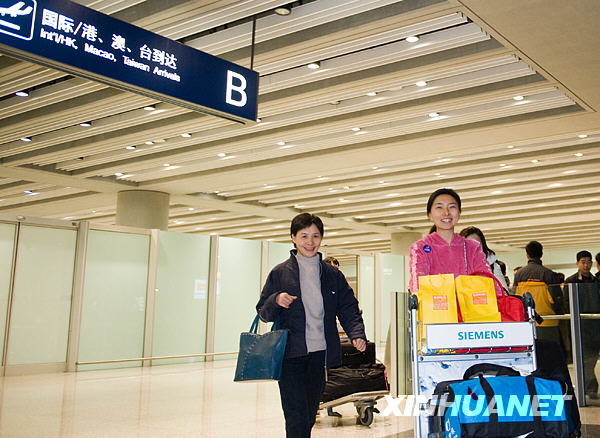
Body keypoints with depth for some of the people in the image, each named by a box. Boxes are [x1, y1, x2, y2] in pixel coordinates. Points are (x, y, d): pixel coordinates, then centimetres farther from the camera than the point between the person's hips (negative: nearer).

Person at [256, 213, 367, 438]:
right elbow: (263, 313, 4)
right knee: (297, 418, -10)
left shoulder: (333, 275, 10)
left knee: (309, 417, 13)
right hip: (290, 354, -3)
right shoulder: (280, 273, 3)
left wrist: (357, 334, -10)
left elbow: (349, 309, 8)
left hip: (320, 353, 3)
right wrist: (276, 301, -18)